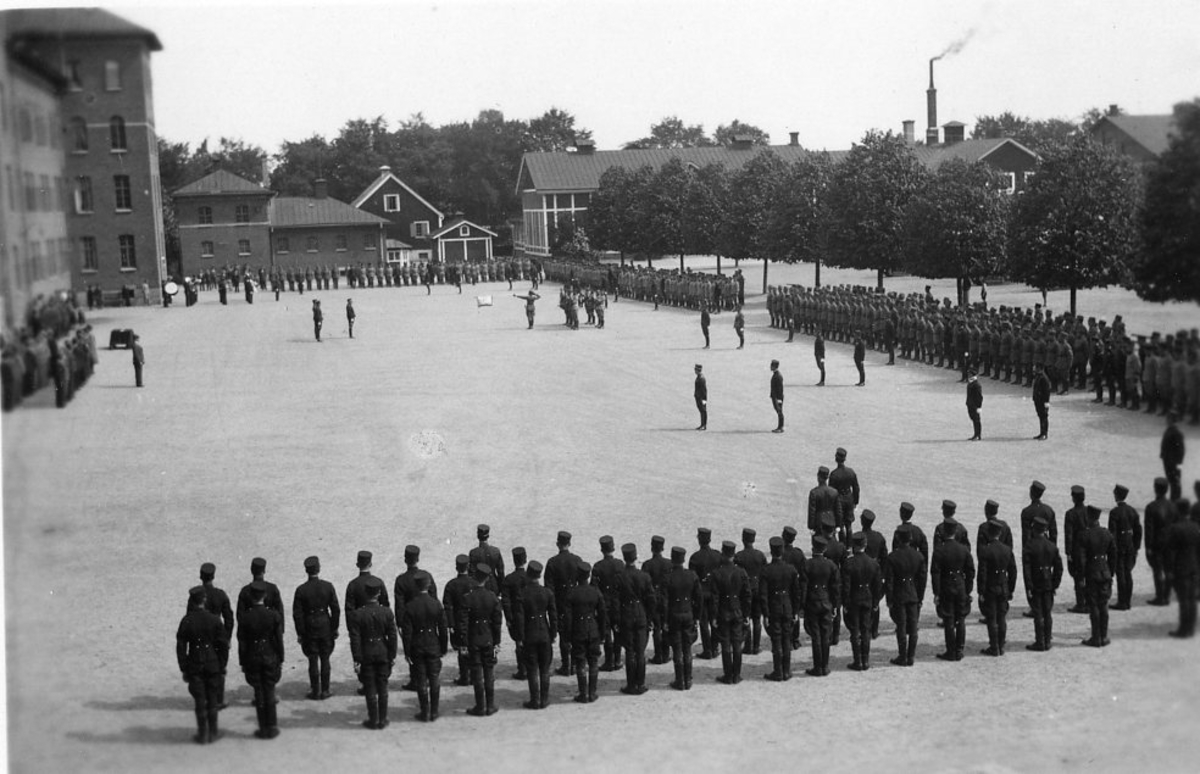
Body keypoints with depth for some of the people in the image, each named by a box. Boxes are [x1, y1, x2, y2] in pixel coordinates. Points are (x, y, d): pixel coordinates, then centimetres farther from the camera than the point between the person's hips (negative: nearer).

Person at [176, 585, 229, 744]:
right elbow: (223, 646, -4)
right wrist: (222, 667, 6)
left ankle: (202, 734, 12)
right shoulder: (214, 620, -7)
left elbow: (181, 647, -5)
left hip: (194, 666, 0)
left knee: (200, 701, 8)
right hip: (213, 665, 1)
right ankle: (212, 734, 16)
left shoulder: (186, 621, -8)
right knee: (212, 701, 11)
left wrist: (184, 669, 3)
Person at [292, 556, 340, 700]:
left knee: (313, 661, 7)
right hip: (325, 627, 1)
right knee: (325, 659, 10)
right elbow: (336, 610, -4)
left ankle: (315, 691, 12)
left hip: (309, 629, -1)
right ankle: (325, 690, 13)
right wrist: (334, 628, 6)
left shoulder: (301, 590, -11)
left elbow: (297, 614, -8)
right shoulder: (328, 586, -7)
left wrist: (300, 633, 1)